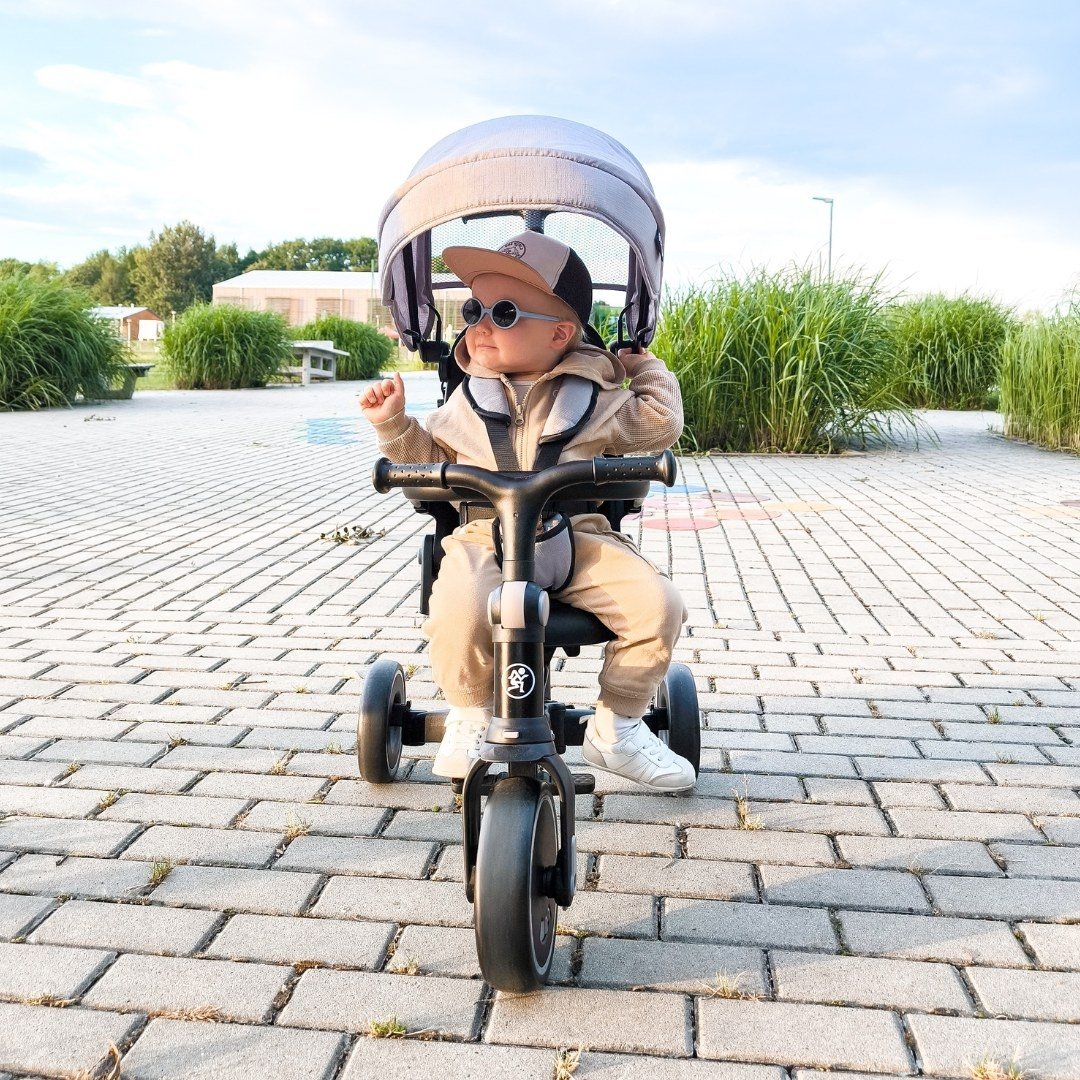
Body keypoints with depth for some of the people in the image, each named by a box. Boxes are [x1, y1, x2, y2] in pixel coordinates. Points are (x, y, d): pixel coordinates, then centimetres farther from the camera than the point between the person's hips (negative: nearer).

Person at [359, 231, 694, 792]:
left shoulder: (591, 395, 7)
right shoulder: (467, 399, 12)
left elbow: (661, 425, 9)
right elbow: (429, 455, 21)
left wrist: (645, 367, 13)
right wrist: (393, 423, 8)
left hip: (579, 536, 0)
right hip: (483, 538, 0)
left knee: (657, 604, -22)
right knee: (459, 609, -34)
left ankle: (615, 727, 0)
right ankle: (470, 716, -2)